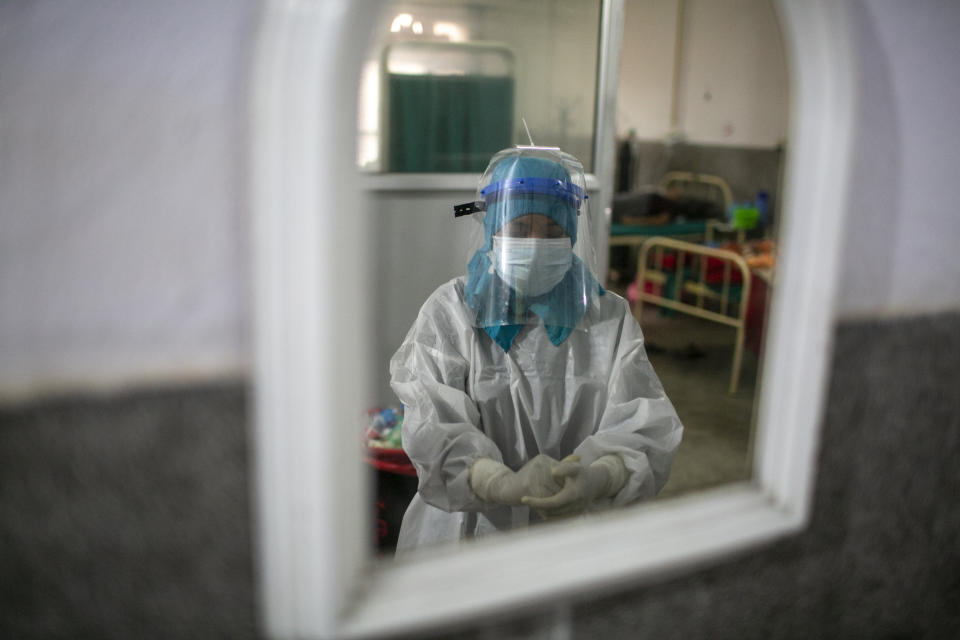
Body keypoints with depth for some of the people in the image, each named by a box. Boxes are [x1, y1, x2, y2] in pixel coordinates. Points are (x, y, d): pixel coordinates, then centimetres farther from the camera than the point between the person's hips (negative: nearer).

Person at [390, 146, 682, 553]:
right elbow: (434, 426, -12)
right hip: (470, 529, 1)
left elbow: (645, 426, -7)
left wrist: (597, 480, -29)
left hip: (580, 529, 0)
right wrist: (507, 484, -30)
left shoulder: (610, 318, 4)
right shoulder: (449, 313, 0)